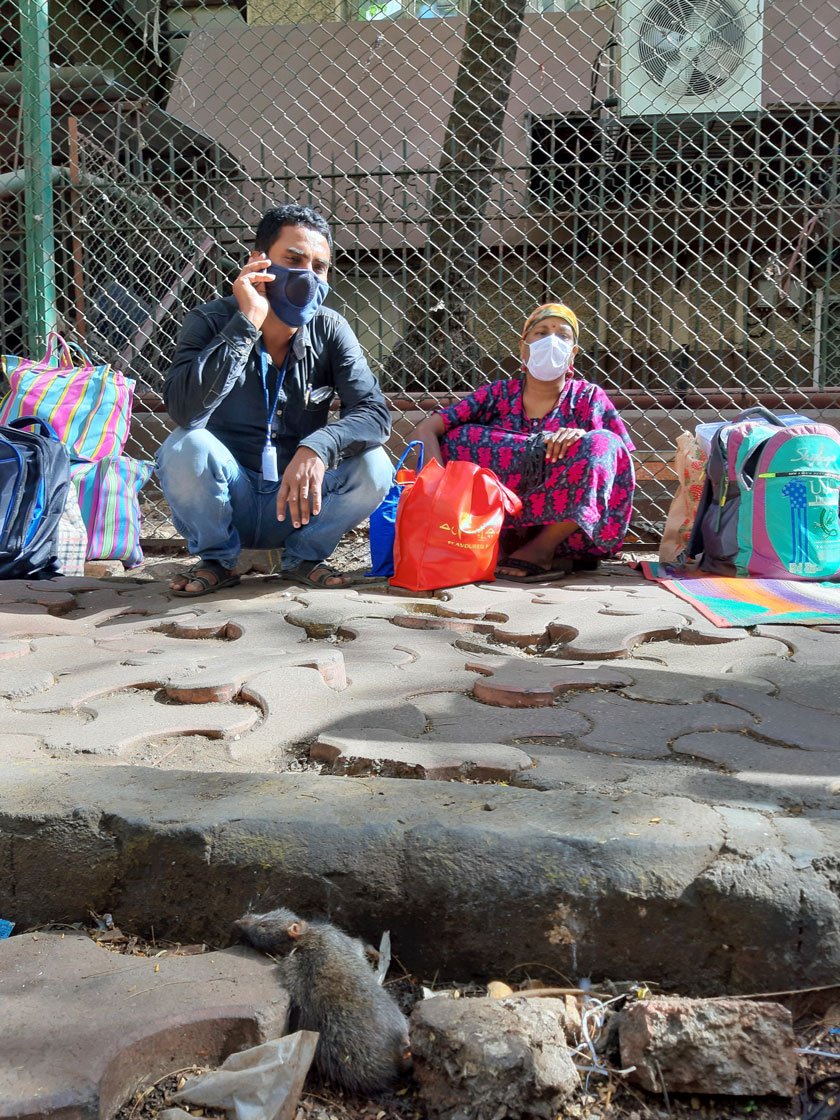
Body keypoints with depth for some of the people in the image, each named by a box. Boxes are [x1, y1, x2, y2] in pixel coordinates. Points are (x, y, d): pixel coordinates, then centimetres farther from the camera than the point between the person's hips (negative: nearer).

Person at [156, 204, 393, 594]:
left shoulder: (330, 331, -5)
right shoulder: (211, 322, -12)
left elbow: (375, 413, -17)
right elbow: (185, 409, -31)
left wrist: (317, 448, -37)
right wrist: (247, 323, -32)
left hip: (297, 503, 2)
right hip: (226, 505, -2)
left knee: (373, 466, -23)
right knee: (185, 448, -31)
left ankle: (302, 558, 4)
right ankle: (217, 560, -2)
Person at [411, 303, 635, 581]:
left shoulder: (588, 397, 3)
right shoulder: (499, 395, 3)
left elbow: (621, 455, -6)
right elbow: (426, 430, -5)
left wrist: (582, 436, -25)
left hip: (573, 531, -1)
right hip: (511, 531, 1)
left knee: (601, 445, -21)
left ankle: (542, 548, -17)